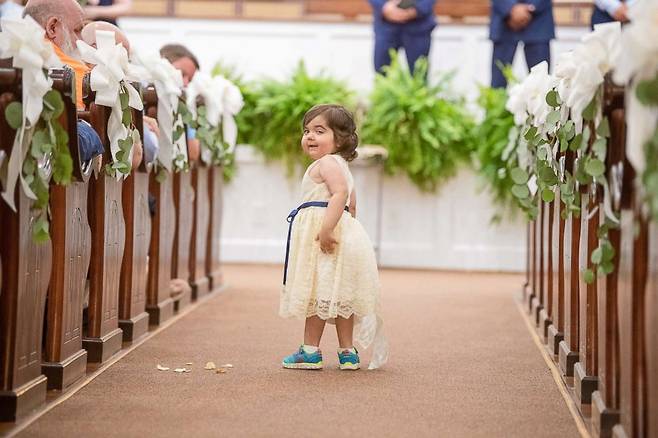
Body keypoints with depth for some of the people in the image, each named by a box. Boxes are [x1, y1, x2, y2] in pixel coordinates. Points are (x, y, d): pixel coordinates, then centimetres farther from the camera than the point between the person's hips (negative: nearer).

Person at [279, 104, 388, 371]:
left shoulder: (326, 163, -12)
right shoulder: (340, 165, 21)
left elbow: (340, 193, -28)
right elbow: (351, 203, 27)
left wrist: (326, 229, -33)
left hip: (322, 236, -11)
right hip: (344, 229, 11)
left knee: (318, 292, -5)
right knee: (338, 296, 11)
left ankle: (311, 351, -1)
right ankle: (347, 351, 14)